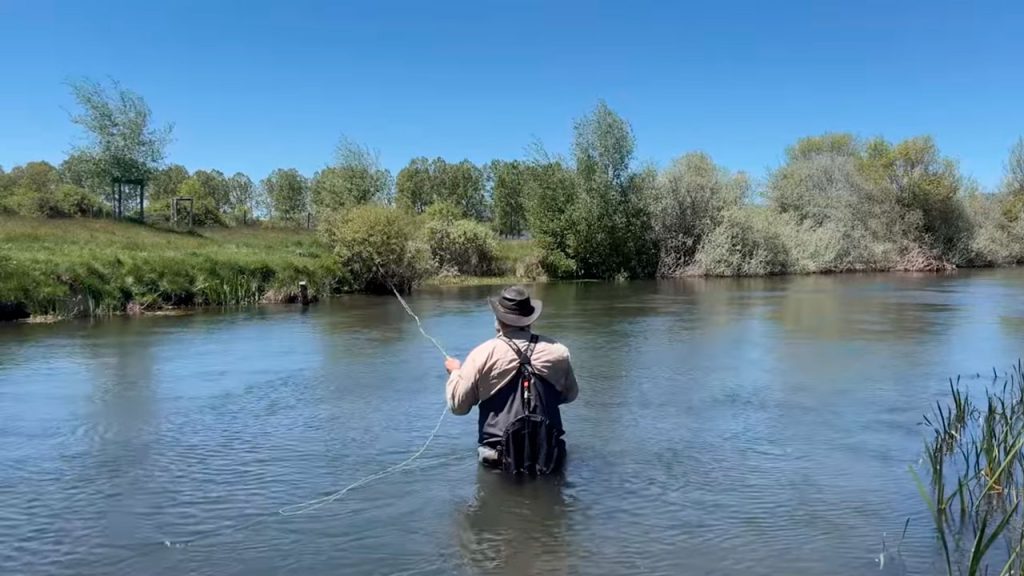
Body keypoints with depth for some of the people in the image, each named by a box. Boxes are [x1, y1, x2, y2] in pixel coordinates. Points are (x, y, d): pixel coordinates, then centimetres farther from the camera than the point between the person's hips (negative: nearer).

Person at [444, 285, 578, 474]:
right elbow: (570, 395, 13)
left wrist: (455, 372, 16)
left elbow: (457, 405, -2)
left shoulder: (483, 354, -11)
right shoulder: (558, 352, -4)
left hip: (498, 460, -1)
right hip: (548, 459, 2)